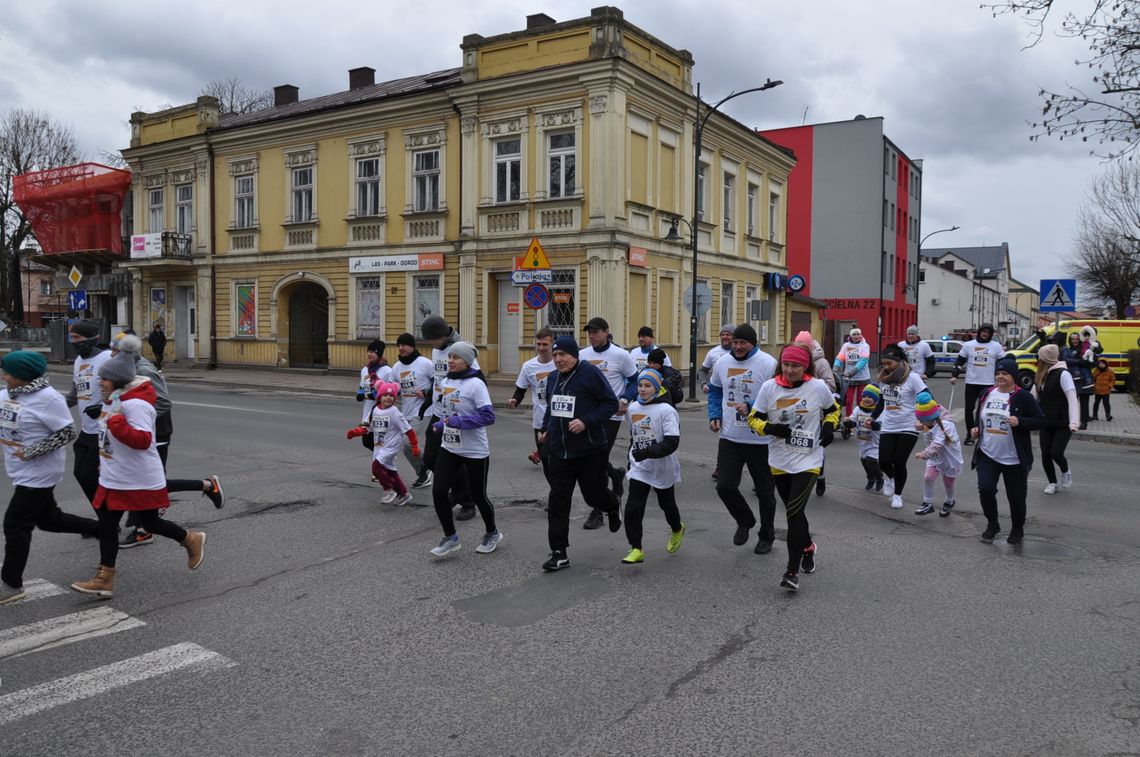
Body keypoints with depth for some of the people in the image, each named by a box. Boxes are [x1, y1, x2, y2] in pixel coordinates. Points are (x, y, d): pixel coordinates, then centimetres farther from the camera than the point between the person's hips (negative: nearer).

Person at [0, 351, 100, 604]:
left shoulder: (48, 398, -20)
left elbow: (67, 432, -20)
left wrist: (31, 452, -23)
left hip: (38, 475, -9)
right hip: (23, 472, 9)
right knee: (48, 519, 19)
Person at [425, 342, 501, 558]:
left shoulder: (475, 384, -15)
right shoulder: (445, 382, 6)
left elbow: (488, 416, -22)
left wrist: (458, 422, -25)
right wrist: (440, 425, 4)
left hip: (475, 451, -6)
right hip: (449, 448, 6)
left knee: (478, 495, 7)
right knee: (438, 491, -4)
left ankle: (492, 534, 33)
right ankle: (450, 537, 13)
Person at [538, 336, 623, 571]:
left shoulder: (590, 373, -12)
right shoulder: (553, 378, 9)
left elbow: (611, 403, -12)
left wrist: (586, 421, -22)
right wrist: (544, 429, 9)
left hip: (590, 451, -5)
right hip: (559, 451, 5)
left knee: (593, 495, 9)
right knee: (557, 501, 0)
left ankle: (613, 507, 47)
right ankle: (559, 553, 6)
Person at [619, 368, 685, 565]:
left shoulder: (666, 410, -17)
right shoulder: (633, 409, 2)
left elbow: (672, 442, -24)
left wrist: (648, 452, -31)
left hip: (663, 469, -4)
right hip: (639, 468, 4)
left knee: (667, 504, 18)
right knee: (632, 508, -9)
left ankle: (677, 529, 48)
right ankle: (636, 549, -2)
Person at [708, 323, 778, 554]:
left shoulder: (768, 364, -13)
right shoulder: (722, 364, 5)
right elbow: (714, 391, 19)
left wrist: (751, 407, -25)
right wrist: (714, 415, 5)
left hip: (760, 440, -4)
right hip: (729, 438, 4)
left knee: (765, 491, 10)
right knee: (725, 486, -1)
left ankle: (766, 537, 29)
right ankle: (745, 521, 27)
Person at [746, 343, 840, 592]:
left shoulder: (818, 387, -7)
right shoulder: (769, 387, -5)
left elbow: (833, 409, 12)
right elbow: (753, 418, 1)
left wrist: (829, 428, -6)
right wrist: (769, 428, -18)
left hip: (808, 461, -3)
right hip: (779, 461, 3)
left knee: (794, 512, -13)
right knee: (793, 511, 17)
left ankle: (792, 571, -4)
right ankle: (808, 547, 46)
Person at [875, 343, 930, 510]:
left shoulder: (911, 378, -11)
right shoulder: (883, 378, 5)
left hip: (908, 428, -4)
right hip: (888, 428, 4)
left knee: (899, 463, -4)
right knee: (884, 462, -5)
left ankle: (897, 494, 20)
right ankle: (891, 478, 32)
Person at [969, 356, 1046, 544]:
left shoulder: (1023, 397, -8)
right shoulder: (986, 394, 7)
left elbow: (1041, 421, -8)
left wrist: (1019, 421, -23)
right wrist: (976, 428, 3)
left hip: (1014, 459, -3)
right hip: (987, 455, 3)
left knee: (1016, 496, 8)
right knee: (985, 489, -11)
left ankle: (1018, 529, 32)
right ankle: (992, 524, 12)